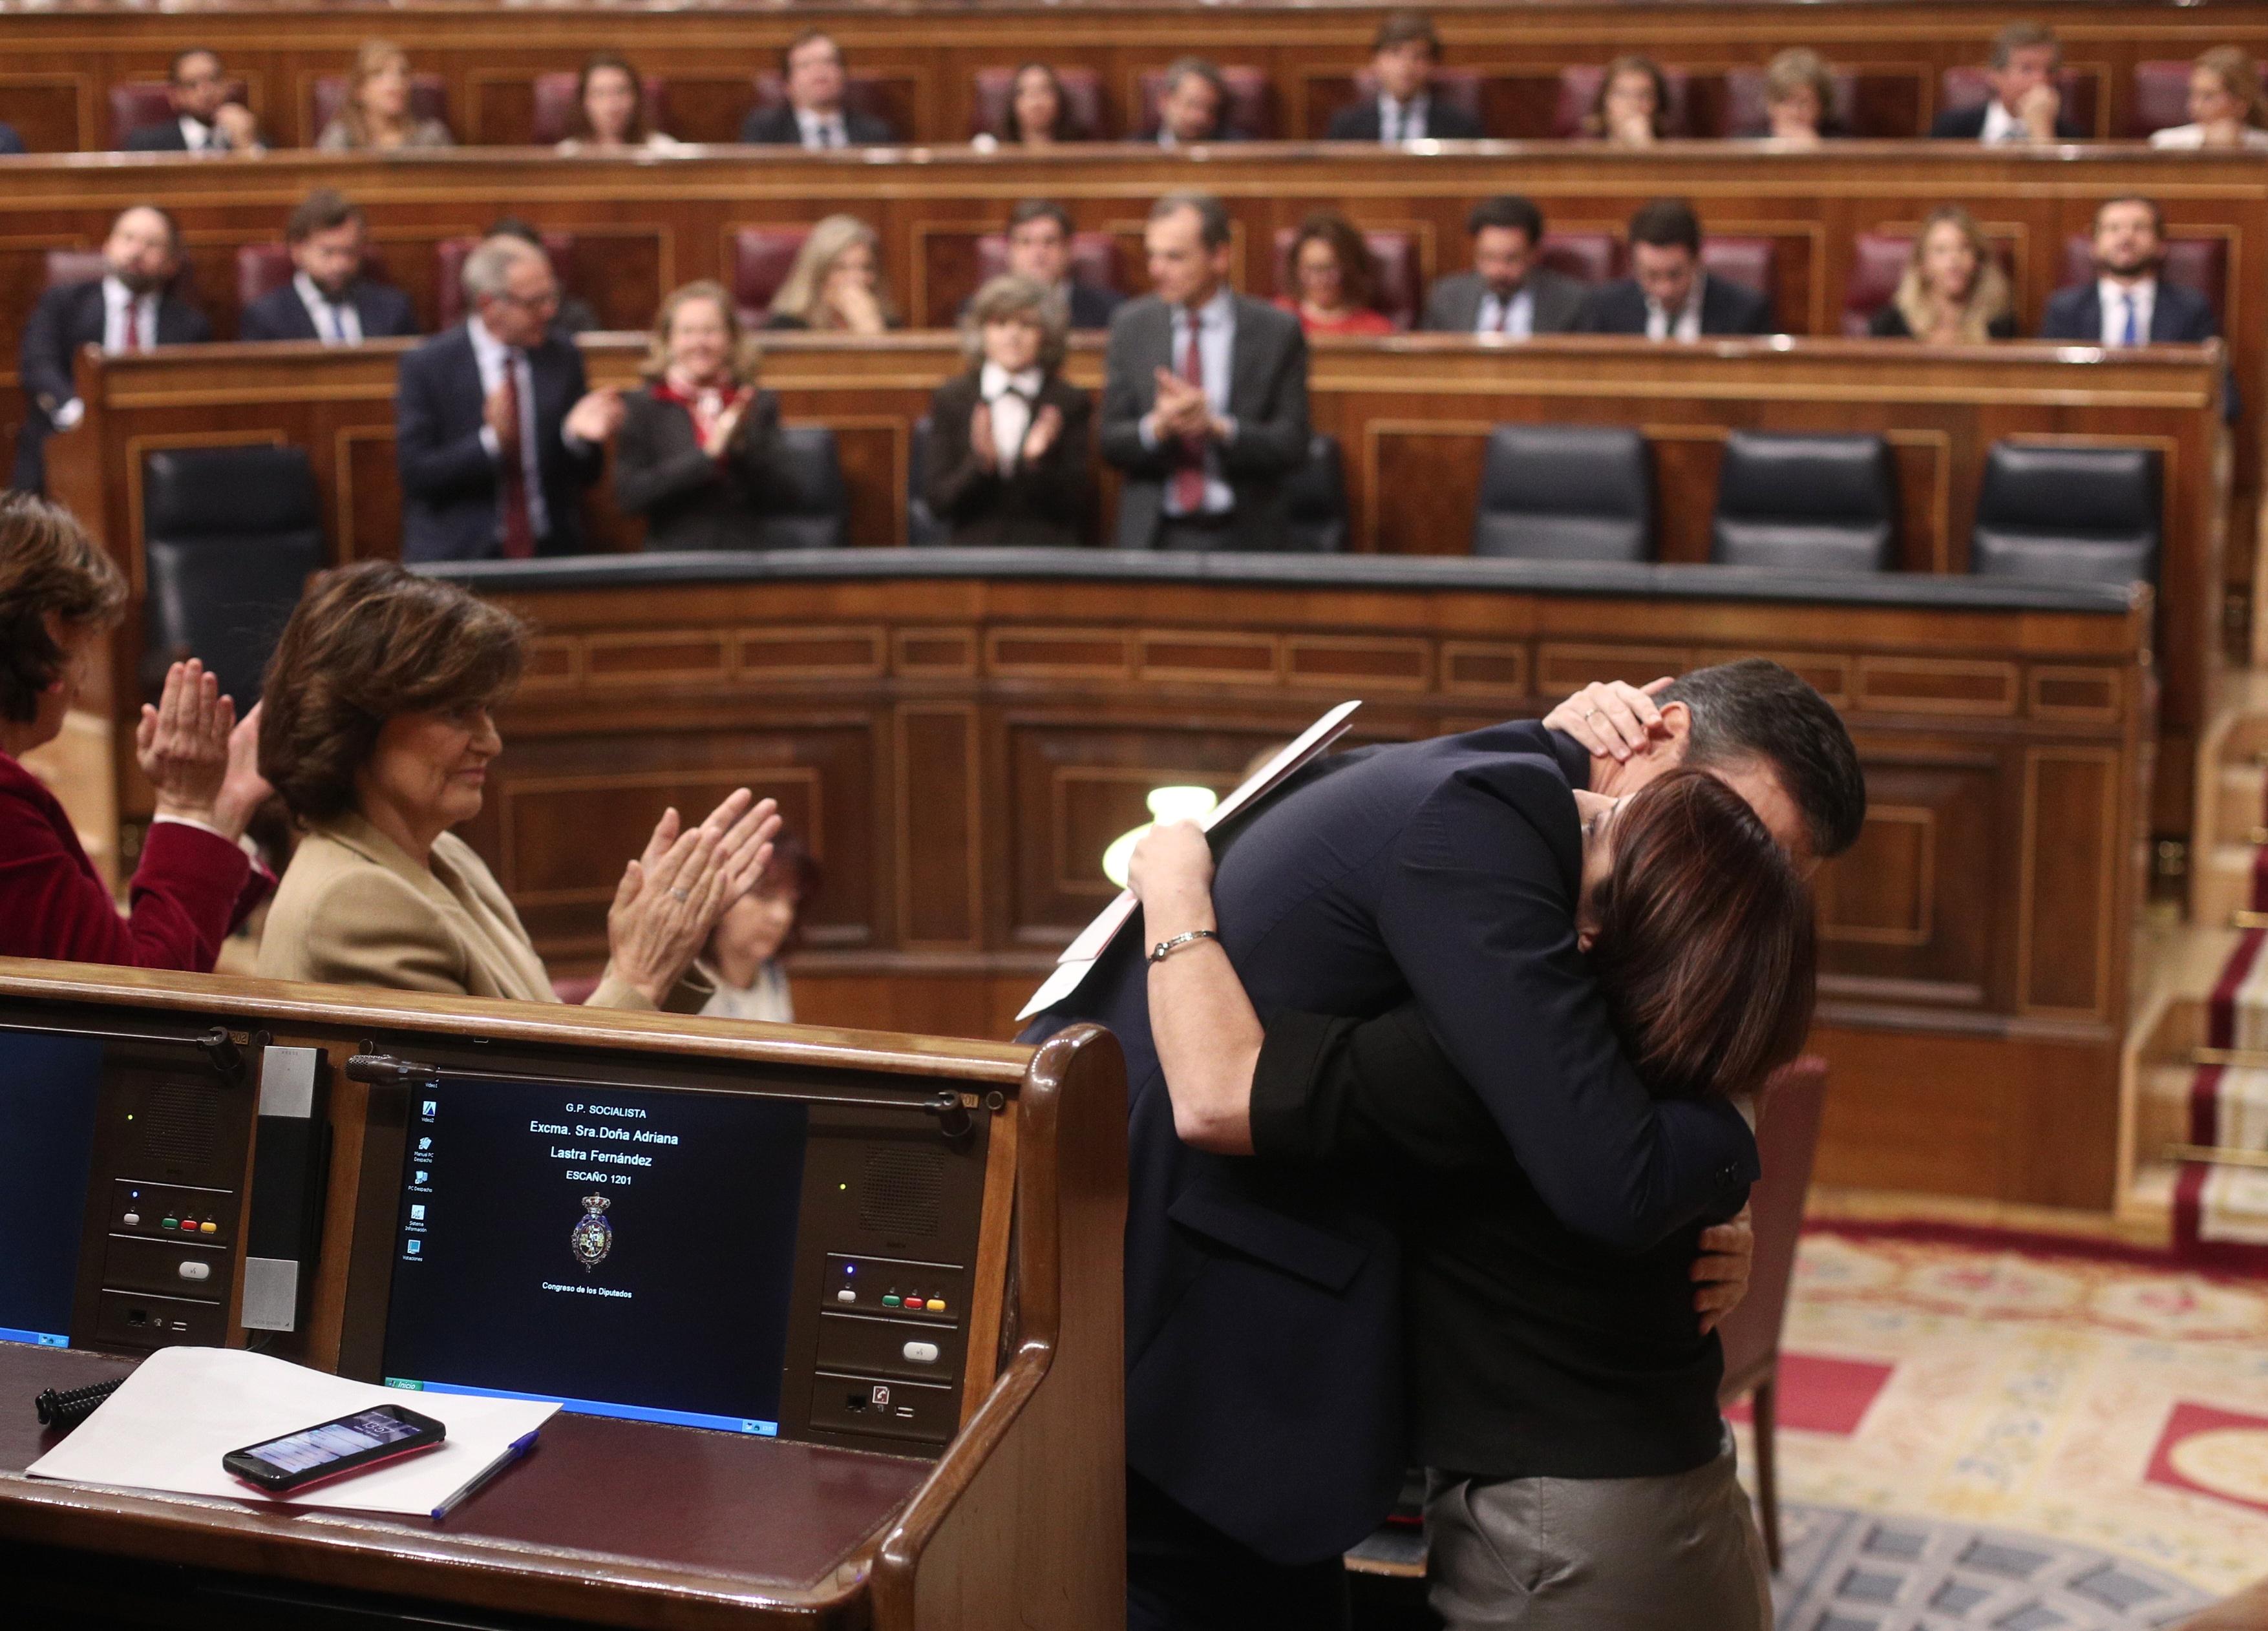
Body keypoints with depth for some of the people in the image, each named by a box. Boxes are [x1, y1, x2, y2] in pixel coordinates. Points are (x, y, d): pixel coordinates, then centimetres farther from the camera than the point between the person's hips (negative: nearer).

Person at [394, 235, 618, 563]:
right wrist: (490, 441, -20)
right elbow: (414, 474, -8)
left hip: (550, 553, 3)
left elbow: (584, 475, 10)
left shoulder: (563, 357, 6)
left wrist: (581, 438, -12)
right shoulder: (427, 366, -3)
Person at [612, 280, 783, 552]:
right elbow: (628, 496, -6)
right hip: (672, 558, -2)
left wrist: (740, 441, -10)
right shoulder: (641, 406, 4)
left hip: (746, 557, 2)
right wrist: (707, 454, -11)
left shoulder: (760, 405, 10)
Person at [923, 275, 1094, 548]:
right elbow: (939, 503, 3)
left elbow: (1077, 505, 2)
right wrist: (979, 463, -12)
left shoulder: (1070, 402, 5)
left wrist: (1038, 461, -12)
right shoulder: (950, 399, 8)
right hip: (975, 545, 1)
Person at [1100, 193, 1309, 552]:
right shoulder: (1130, 325, 4)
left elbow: (1292, 446, -5)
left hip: (1242, 539, -1)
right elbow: (1111, 442, 2)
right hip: (1151, 537, 2)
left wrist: (1217, 427, -21)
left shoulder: (1277, 331, -3)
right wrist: (1156, 427, -19)